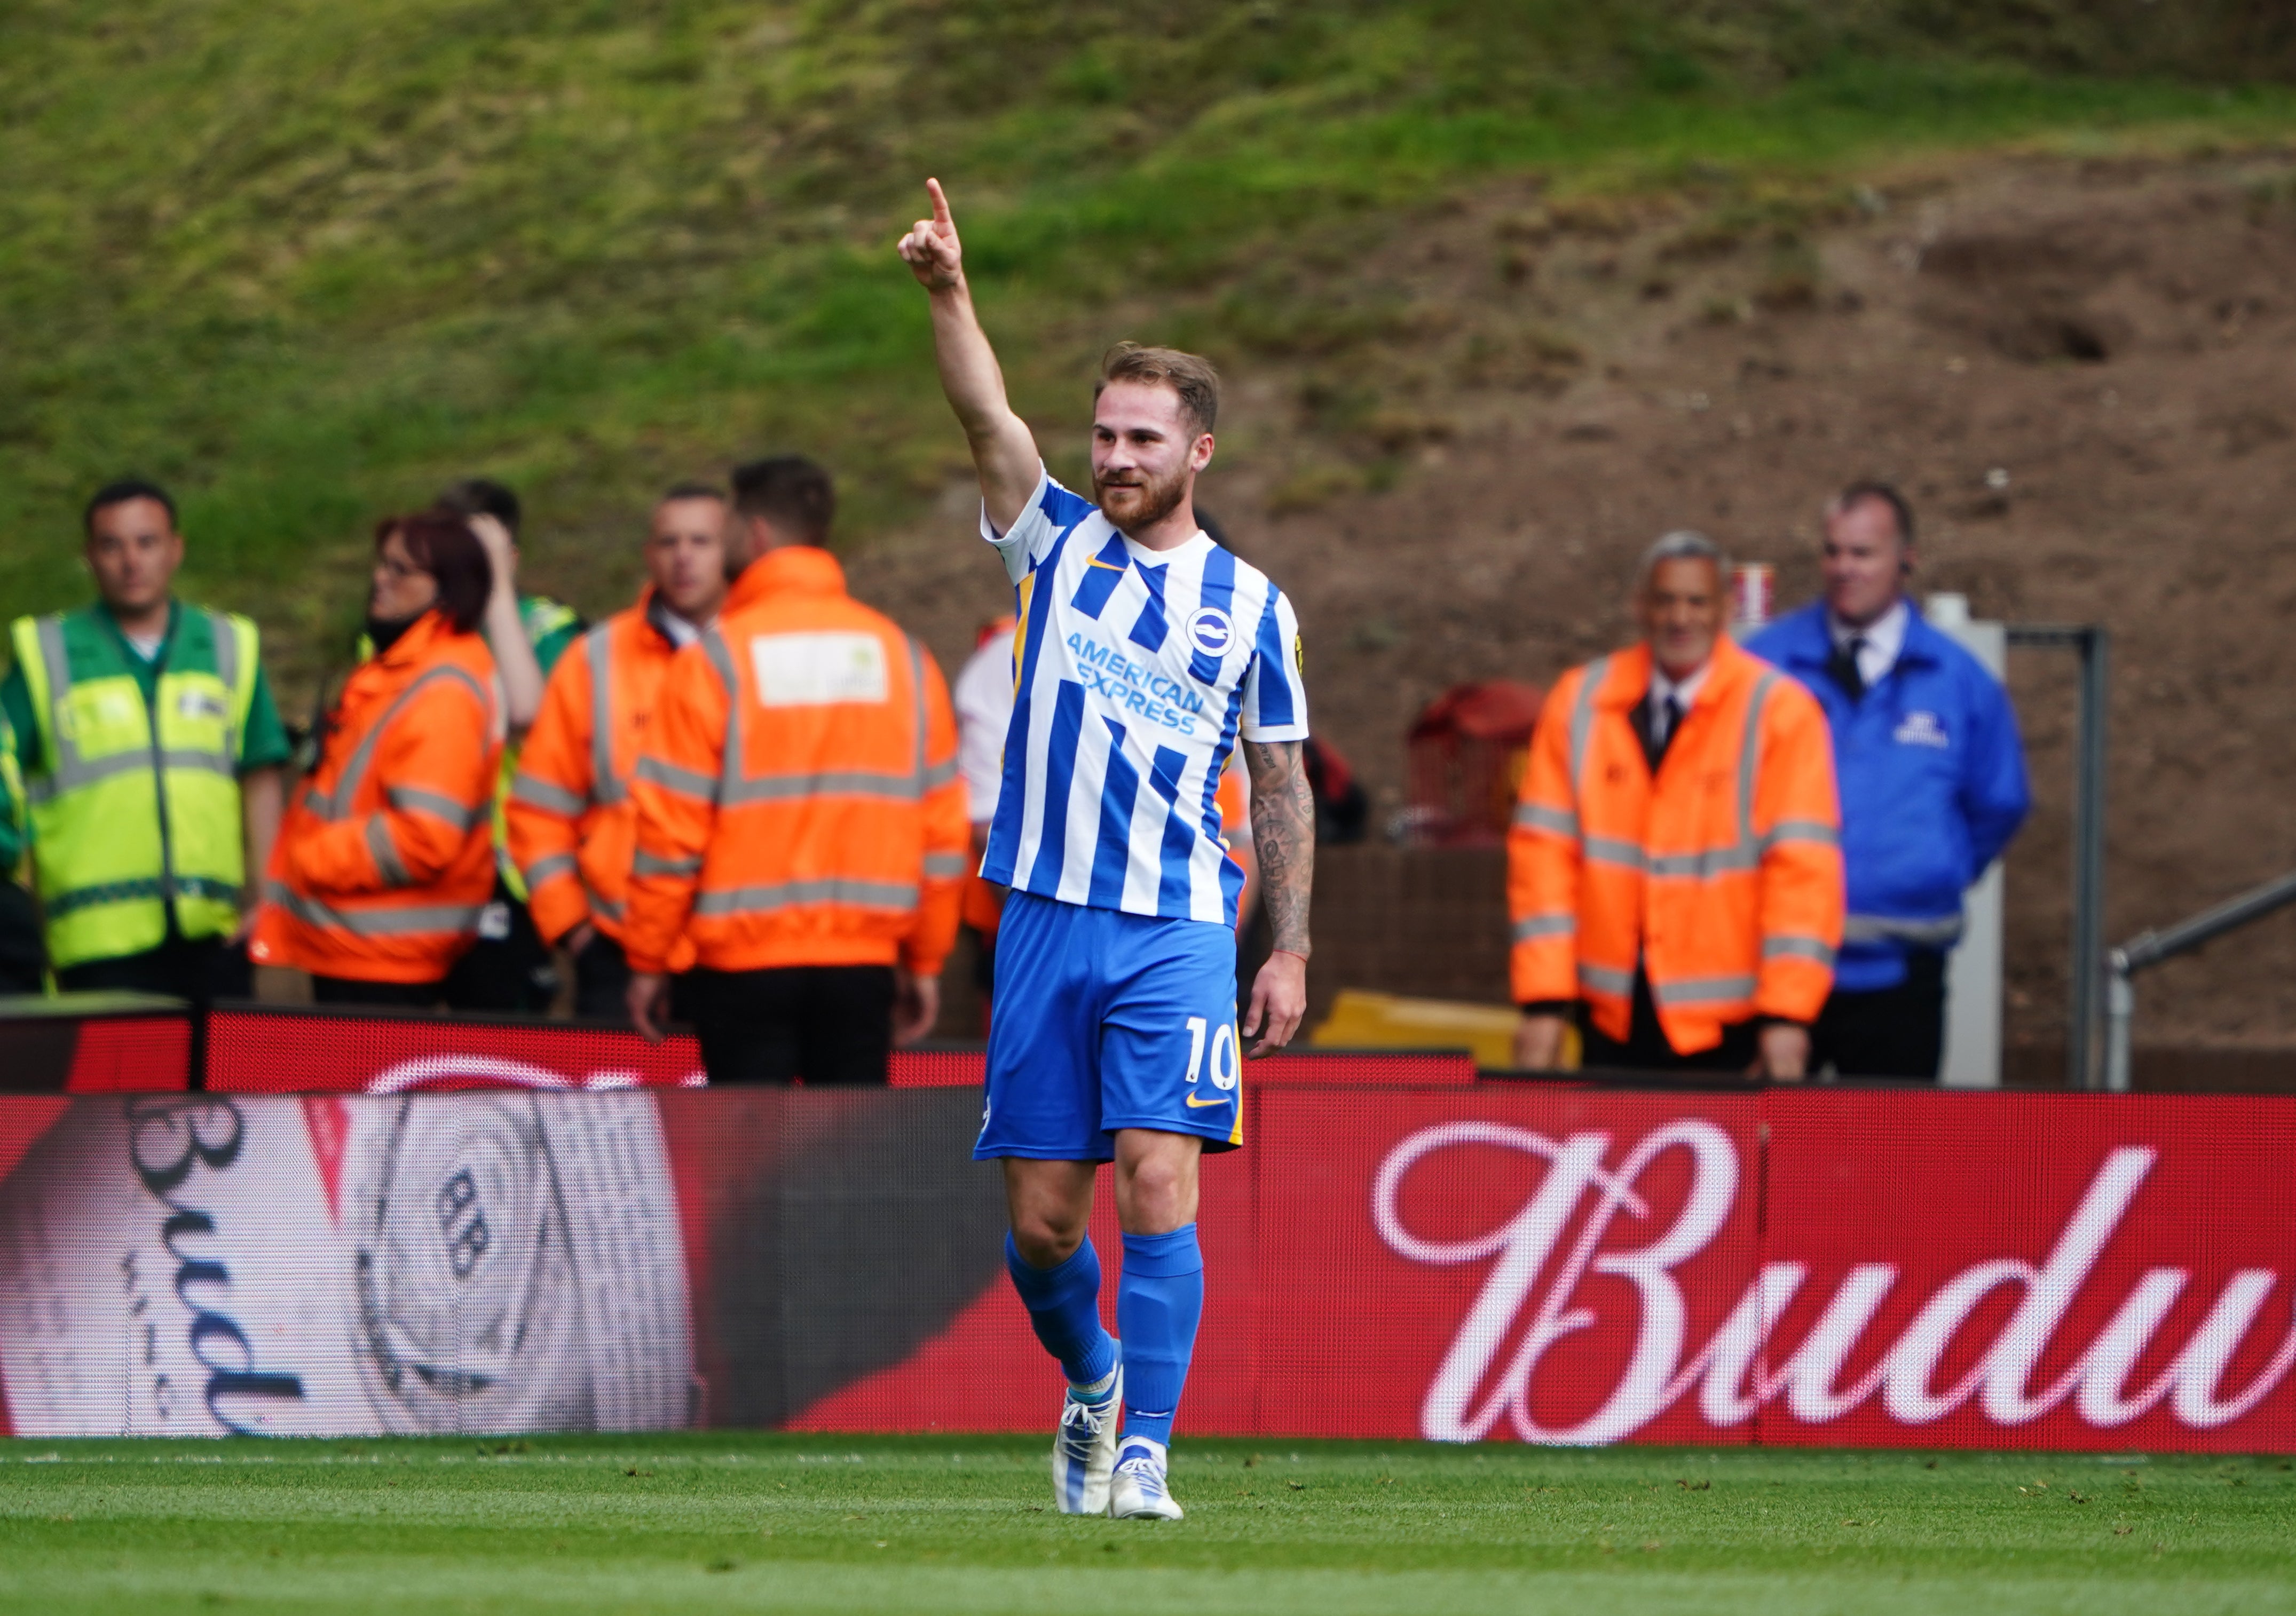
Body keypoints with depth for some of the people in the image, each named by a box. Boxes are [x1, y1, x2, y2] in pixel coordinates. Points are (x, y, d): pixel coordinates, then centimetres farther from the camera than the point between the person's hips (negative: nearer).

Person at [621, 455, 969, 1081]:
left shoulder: (715, 660, -6)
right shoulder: (903, 657, 6)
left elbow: (670, 829, -7)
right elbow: (942, 827, 7)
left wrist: (647, 960, 2)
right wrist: (924, 963, 15)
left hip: (745, 964, -3)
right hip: (864, 959, 3)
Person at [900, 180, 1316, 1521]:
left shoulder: (1250, 604, 7)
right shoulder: (1059, 542, 7)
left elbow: (1282, 783, 11)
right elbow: (992, 422, -10)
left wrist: (1292, 950, 4)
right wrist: (948, 294, -26)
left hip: (1179, 929, -1)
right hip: (1046, 915, 1)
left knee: (1160, 1183, -15)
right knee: (1043, 1217, 4)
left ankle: (1143, 1453, -14)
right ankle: (1091, 1376, 32)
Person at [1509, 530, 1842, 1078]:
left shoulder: (1780, 711, -4)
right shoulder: (1579, 703, 5)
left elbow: (1803, 864, -9)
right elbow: (1545, 849, 2)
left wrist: (1786, 1015, -17)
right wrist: (1544, 1001, -6)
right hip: (1613, 1022, 3)